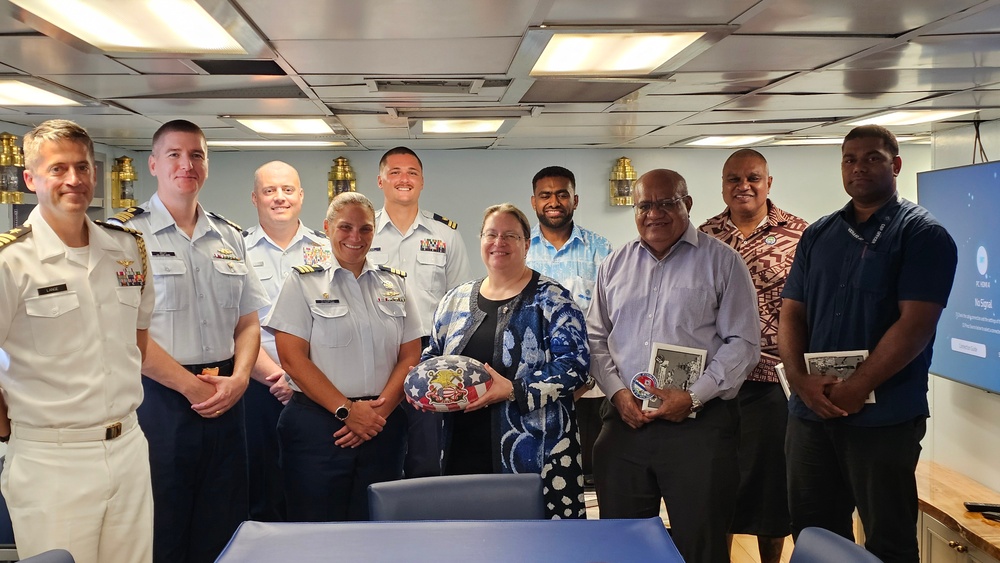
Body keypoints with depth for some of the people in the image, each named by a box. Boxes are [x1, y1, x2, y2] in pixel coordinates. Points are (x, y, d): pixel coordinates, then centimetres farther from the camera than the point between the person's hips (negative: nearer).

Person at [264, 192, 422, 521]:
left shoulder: (395, 284, 12)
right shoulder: (303, 282, 2)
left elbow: (410, 357, 7)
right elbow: (292, 358, -7)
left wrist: (380, 410, -8)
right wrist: (346, 410, -13)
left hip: (383, 425, 3)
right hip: (318, 425, -3)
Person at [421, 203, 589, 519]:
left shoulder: (551, 299, -1)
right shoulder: (456, 301, 15)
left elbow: (574, 363, -9)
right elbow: (431, 357, 23)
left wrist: (514, 391, -18)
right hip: (463, 452, 4)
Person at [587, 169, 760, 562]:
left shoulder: (722, 262, 0)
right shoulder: (615, 265, 13)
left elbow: (743, 342, -5)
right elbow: (596, 337, 15)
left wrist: (693, 397, -14)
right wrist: (618, 391, -2)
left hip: (699, 423, -4)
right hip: (626, 421, 4)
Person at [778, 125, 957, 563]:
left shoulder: (923, 234, -5)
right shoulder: (817, 235, 12)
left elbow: (915, 325, -13)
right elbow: (791, 314, 9)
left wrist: (855, 389, -17)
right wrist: (800, 379, -8)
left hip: (884, 416, -5)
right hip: (810, 412, 5)